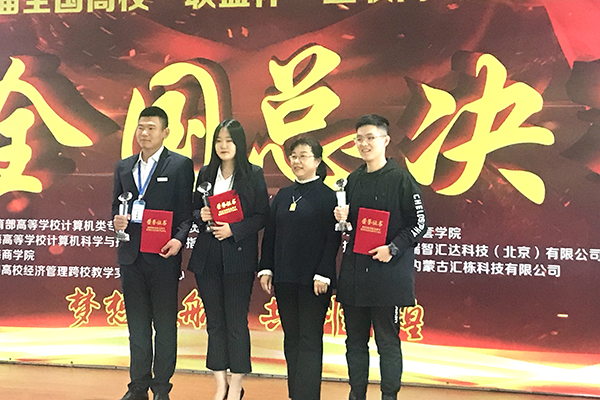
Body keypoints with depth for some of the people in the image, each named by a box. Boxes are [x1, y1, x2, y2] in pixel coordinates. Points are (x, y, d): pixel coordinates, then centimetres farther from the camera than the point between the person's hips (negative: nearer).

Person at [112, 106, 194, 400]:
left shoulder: (180, 165, -1)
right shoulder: (123, 167, 14)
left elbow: (186, 211, -4)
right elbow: (116, 206, 18)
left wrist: (178, 238, -20)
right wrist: (117, 221, -4)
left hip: (163, 256, -4)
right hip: (131, 256, 5)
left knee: (165, 325, 4)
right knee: (137, 325, 12)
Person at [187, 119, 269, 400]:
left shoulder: (253, 174, -1)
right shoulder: (205, 174, 10)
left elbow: (262, 216, -4)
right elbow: (194, 212, 15)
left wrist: (233, 230, -16)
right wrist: (201, 216, -7)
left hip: (238, 257, -4)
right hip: (207, 258, 4)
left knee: (236, 322, 0)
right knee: (214, 322, 9)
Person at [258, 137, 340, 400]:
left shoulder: (326, 195, -5)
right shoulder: (282, 196, 12)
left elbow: (332, 238, -9)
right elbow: (270, 234, 13)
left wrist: (323, 275, -15)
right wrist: (266, 269, 7)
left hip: (312, 280, -6)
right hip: (284, 279, 6)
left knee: (309, 340, 0)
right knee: (291, 338, 12)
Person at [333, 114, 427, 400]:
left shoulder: (401, 179, -5)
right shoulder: (353, 180, 11)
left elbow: (419, 223, -6)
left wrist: (393, 249, -16)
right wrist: (343, 219, -1)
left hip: (388, 275, -5)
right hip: (354, 274, 5)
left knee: (388, 341, 3)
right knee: (355, 340, 12)